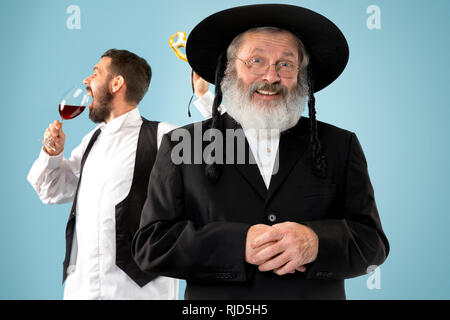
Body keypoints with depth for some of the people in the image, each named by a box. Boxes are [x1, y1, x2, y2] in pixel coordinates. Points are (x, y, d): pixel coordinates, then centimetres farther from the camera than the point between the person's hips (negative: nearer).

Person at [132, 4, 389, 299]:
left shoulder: (341, 146, 0)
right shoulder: (182, 145, -4)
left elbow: (372, 241, -4)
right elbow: (150, 243, -10)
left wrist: (316, 242, -24)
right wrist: (239, 244, -23)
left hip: (320, 292, 2)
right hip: (217, 301, -1)